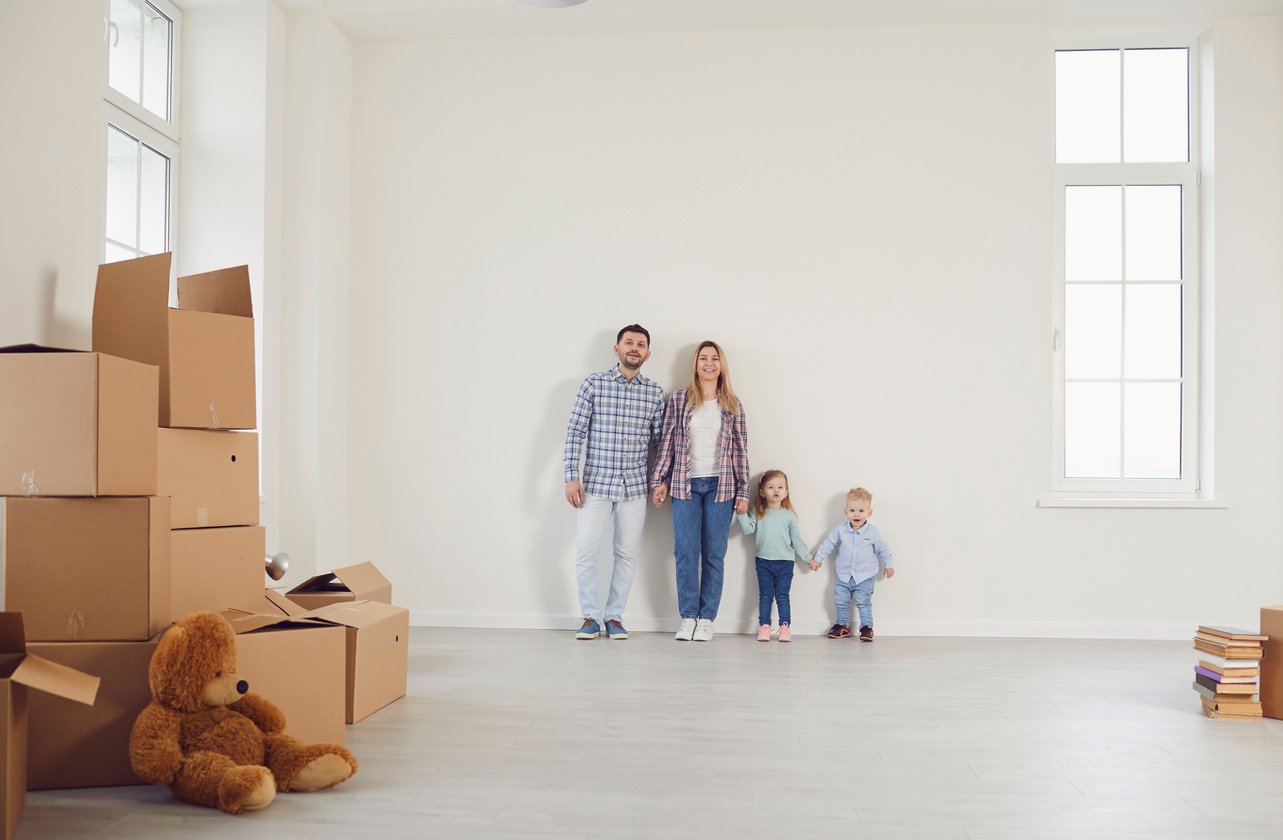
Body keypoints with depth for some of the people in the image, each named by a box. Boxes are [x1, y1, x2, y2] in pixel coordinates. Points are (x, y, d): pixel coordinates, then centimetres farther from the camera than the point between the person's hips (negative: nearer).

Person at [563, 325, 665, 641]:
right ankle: (591, 616, 12)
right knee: (585, 552, -5)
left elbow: (658, 438, 12)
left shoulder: (655, 392, 5)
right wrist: (571, 477, -7)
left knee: (627, 555, 6)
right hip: (595, 483, -2)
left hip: (634, 486, 2)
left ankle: (614, 616, 20)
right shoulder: (593, 383, -1)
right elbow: (575, 432, -2)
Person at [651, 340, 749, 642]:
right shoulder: (678, 400, 4)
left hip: (720, 486, 0)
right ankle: (688, 617, 6)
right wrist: (659, 480, 2)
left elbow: (740, 449, 6)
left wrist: (743, 492, 3)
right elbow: (667, 443, 6)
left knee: (714, 555, 2)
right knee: (686, 553, -2)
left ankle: (706, 619, 9)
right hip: (685, 484, 0)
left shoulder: (733, 405, 6)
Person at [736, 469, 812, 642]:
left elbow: (797, 539, 8)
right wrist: (741, 513, -17)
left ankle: (785, 627, 4)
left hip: (785, 562, -1)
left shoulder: (789, 516, 4)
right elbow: (747, 529, -7)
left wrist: (808, 557, 8)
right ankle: (764, 627, 5)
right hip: (764, 561, 1)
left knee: (782, 596, 1)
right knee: (765, 595, 3)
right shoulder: (758, 514, 5)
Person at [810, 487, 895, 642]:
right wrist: (817, 559, 6)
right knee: (841, 602, 9)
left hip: (864, 577, -3)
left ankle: (867, 627, 6)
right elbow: (828, 545, 3)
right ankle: (843, 625, 24)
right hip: (843, 576, 3)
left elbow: (882, 549, 3)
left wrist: (888, 565, 10)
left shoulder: (873, 532, -9)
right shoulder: (840, 530, -7)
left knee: (864, 603, -5)